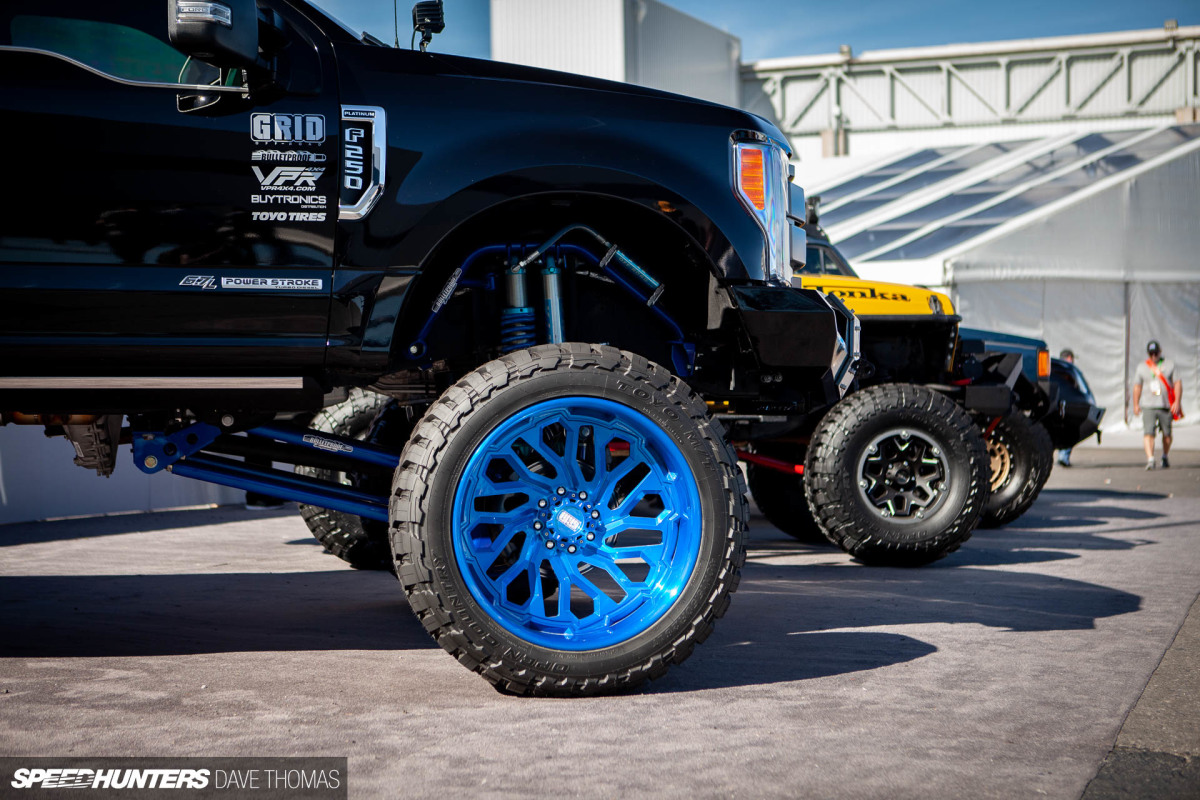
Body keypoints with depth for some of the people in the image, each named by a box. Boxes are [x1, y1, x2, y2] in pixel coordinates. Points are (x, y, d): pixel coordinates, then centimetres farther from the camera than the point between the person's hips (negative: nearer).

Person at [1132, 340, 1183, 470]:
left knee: (1167, 434, 6)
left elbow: (1177, 383, 4)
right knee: (1148, 432, -15)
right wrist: (1136, 404, 11)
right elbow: (1137, 386, 15)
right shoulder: (1141, 367, 10)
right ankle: (1150, 459, -20)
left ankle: (1165, 457, 28)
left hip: (1166, 406, 0)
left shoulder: (1170, 365, 7)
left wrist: (1177, 402, -6)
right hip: (1148, 406, 0)